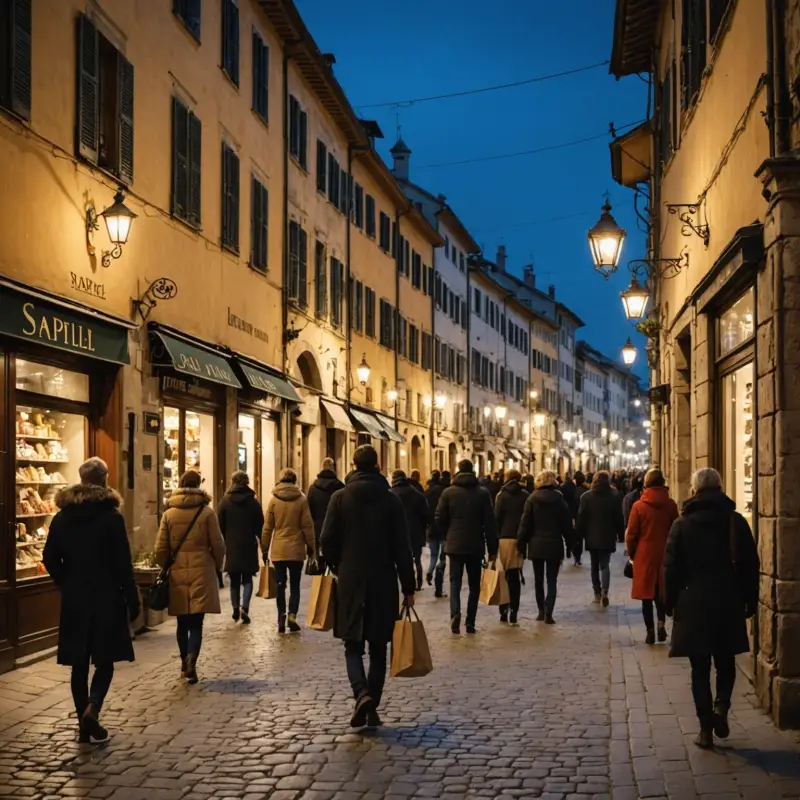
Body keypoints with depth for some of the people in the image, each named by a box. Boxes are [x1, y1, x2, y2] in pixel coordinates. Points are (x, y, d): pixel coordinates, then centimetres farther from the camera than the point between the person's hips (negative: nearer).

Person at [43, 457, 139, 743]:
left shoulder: (62, 517, 3)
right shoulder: (111, 516, -9)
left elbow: (50, 558, 2)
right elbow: (123, 563, -10)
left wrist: (67, 586, 15)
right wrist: (132, 600, -4)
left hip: (74, 600, 3)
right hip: (106, 597, -3)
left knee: (79, 663, 10)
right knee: (105, 660, 7)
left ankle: (85, 725, 13)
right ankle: (92, 707, -15)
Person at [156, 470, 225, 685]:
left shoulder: (169, 514, 1)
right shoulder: (207, 512, -4)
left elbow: (161, 548, 2)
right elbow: (218, 545, -2)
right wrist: (217, 567, 14)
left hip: (177, 574, 2)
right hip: (201, 573, -2)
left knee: (183, 623, 15)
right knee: (196, 623, -1)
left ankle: (185, 663, 24)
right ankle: (191, 662, -18)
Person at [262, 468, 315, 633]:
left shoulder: (274, 499, -2)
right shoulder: (301, 499, -5)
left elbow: (267, 527, 1)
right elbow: (307, 525, -2)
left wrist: (265, 549, 8)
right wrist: (311, 546, 7)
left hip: (278, 550, 1)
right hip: (296, 549, -1)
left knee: (280, 585, 9)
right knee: (295, 585, 7)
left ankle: (281, 617, 5)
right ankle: (292, 615, -9)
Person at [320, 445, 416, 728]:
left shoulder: (340, 498, -3)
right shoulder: (390, 500, -3)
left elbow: (327, 541, -2)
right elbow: (402, 548, -3)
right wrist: (408, 587, 3)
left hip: (350, 583, 0)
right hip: (383, 583, 0)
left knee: (353, 646, 6)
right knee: (378, 649, 11)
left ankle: (362, 694, -19)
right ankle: (372, 710, 12)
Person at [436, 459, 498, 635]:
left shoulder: (448, 492, -2)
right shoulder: (483, 493, -3)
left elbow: (440, 518, -2)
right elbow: (489, 522, -4)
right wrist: (492, 548, 1)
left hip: (455, 544, 0)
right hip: (476, 545, 0)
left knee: (455, 581, 4)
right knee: (474, 585, 10)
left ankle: (455, 612, -21)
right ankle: (470, 623, 8)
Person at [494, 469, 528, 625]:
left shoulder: (502, 495, 0)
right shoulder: (525, 495, 3)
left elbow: (497, 517, -4)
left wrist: (497, 536, 2)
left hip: (505, 537, -1)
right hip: (520, 538, 1)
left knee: (504, 576, 8)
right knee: (515, 577, 3)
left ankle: (504, 612, 10)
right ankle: (513, 614, -1)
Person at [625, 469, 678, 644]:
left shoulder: (638, 506, -8)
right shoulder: (670, 505, -3)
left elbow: (631, 534, -5)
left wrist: (632, 554, 9)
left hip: (644, 555, -2)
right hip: (665, 555, 2)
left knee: (647, 593, 7)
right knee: (661, 591, 16)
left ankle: (650, 631, 7)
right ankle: (661, 623, -2)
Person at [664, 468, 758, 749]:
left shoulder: (682, 525, -3)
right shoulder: (736, 522, -1)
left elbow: (671, 568, -3)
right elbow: (750, 565, 1)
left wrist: (670, 603, 8)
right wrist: (750, 601, 9)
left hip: (694, 605, -1)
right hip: (729, 605, 1)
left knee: (700, 669, 6)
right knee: (725, 663, 16)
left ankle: (706, 728, 4)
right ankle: (721, 705, -8)